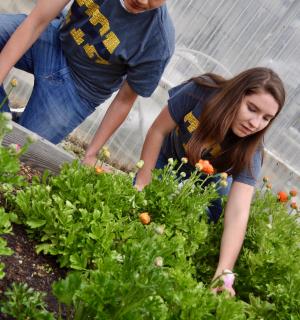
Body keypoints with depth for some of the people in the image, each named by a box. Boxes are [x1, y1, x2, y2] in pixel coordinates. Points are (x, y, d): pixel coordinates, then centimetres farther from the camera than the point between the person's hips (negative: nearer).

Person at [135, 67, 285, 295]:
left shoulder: (249, 150, -33)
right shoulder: (200, 92, -35)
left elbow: (238, 212, -42)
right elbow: (159, 131, -21)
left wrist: (224, 273, -52)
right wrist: (143, 182, -19)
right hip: (167, 160, 0)